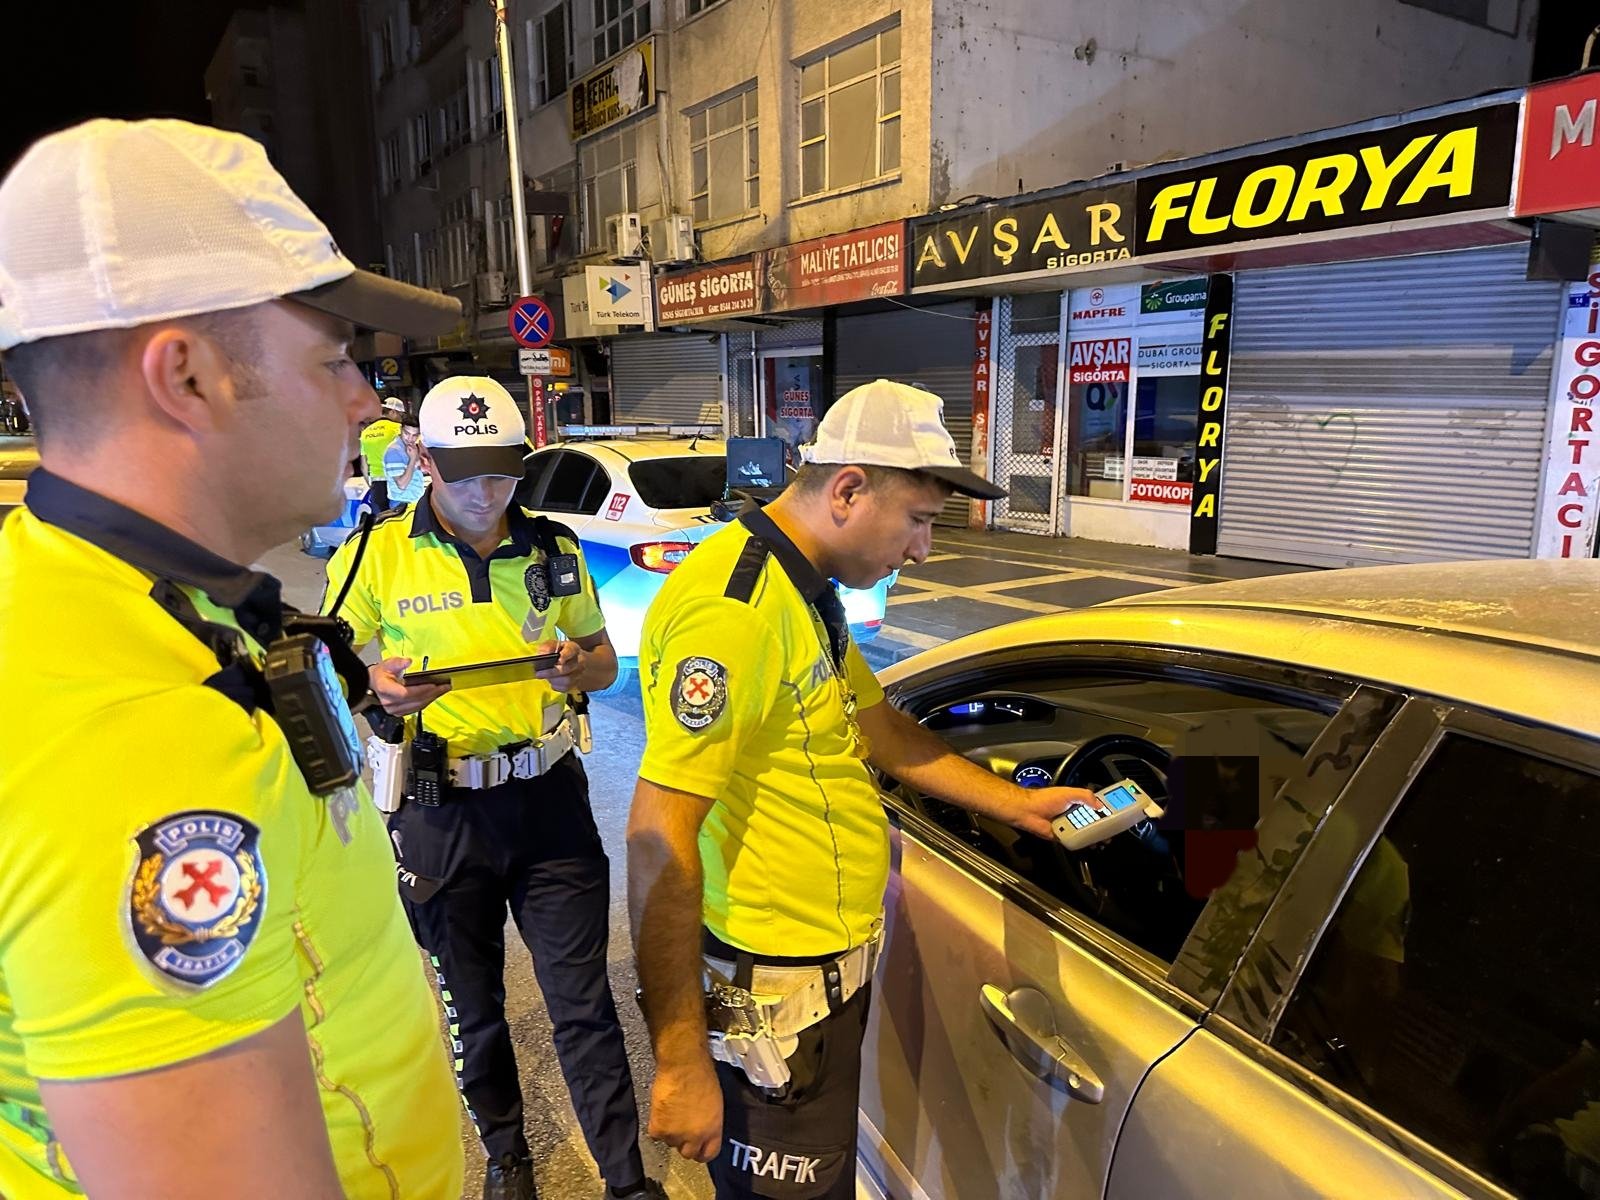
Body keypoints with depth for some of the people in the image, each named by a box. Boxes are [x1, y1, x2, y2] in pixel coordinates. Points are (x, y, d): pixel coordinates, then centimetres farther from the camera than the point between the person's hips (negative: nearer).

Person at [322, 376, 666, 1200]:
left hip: (549, 797, 1)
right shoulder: (375, 556, -5)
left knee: (583, 1000, 6)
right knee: (470, 1003, 18)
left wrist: (579, 664, -13)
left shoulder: (554, 550, 3)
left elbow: (605, 661, 11)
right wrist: (377, 686, -22)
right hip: (440, 812, 0)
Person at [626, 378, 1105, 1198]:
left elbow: (878, 728, 17)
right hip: (778, 996, -10)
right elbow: (660, 841, -28)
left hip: (829, 966, 10)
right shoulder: (734, 608, -26)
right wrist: (680, 1061, -24)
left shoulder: (807, 591, 8)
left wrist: (1016, 805, 17)